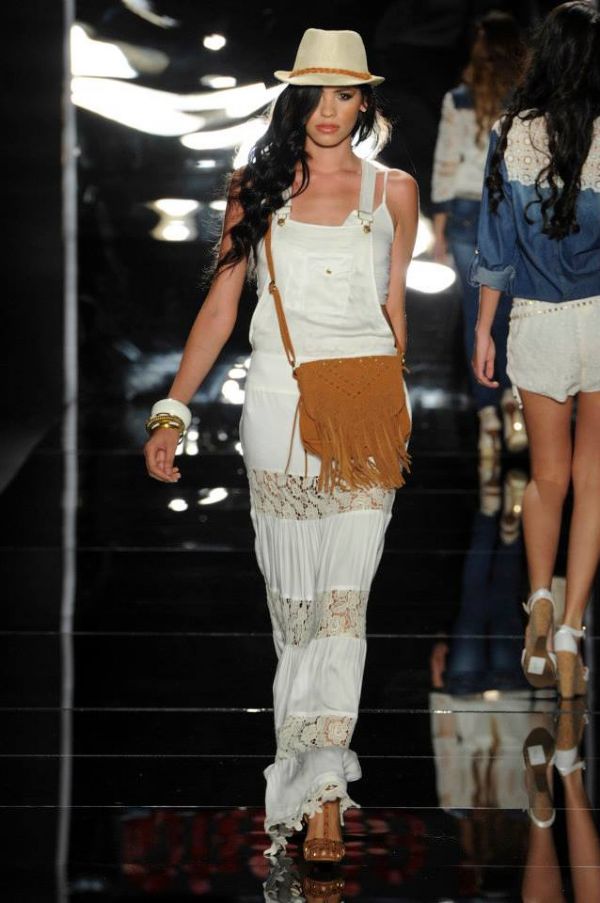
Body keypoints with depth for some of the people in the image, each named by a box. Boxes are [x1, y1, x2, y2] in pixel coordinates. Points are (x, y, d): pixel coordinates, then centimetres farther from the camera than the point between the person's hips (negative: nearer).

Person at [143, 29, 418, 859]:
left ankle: (320, 786, -11)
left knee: (345, 598, -9)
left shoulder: (393, 189, 6)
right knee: (291, 598, 5)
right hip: (277, 406, 1)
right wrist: (173, 410, -1)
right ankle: (319, 756, 21)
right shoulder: (260, 188, 6)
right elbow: (221, 304, 6)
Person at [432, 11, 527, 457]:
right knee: (514, 311, 18)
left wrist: (439, 229, 5)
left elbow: (445, 166, -3)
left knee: (479, 317, 8)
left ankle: (488, 420, 7)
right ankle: (513, 393, -4)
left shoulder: (458, 101, -7)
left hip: (468, 215, 0)